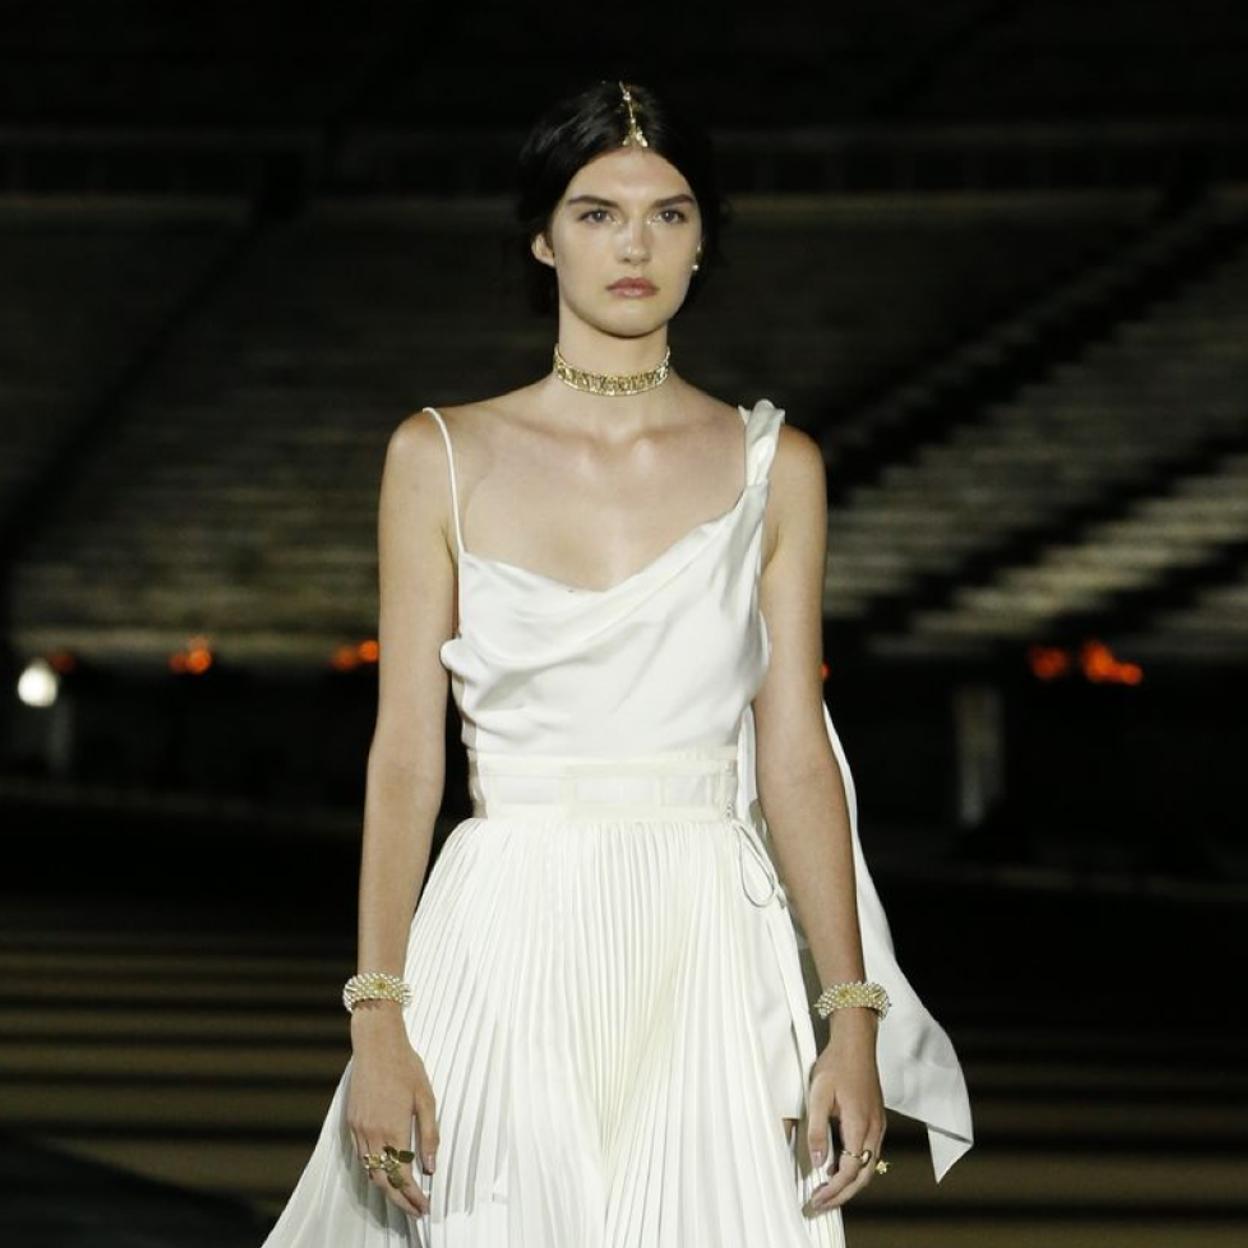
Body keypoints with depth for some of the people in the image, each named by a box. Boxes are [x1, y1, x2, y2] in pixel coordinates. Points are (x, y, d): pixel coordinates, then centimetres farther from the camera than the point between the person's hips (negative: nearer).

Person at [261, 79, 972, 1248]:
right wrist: (377, 1020, -6)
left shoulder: (773, 467, 7)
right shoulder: (441, 458, 4)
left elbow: (796, 759, 5)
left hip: (708, 963, 1)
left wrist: (854, 1023, -2)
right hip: (510, 957, -1)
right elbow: (405, 757, 2)